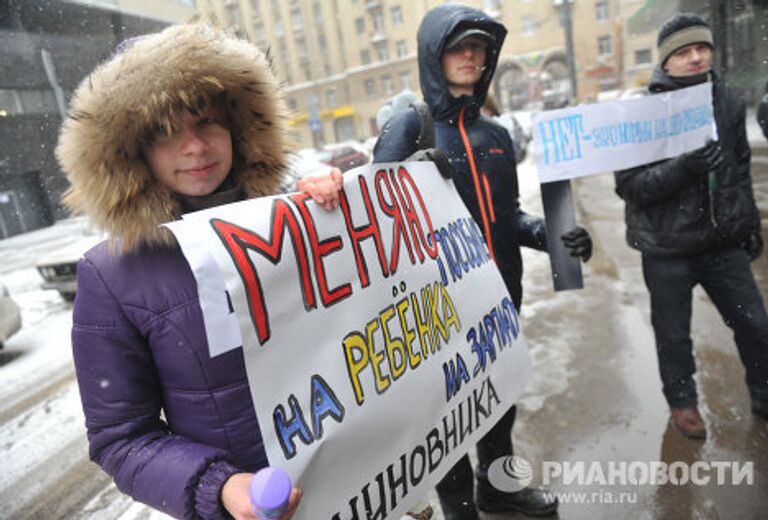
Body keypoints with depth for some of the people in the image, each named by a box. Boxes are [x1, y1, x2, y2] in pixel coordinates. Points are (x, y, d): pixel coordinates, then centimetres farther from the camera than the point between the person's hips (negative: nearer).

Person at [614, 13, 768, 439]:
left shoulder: (728, 102, 4)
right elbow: (628, 185, -18)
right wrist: (682, 168, -31)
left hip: (724, 244, 4)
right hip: (668, 249, -4)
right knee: (673, 334, 12)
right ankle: (682, 401, 36)